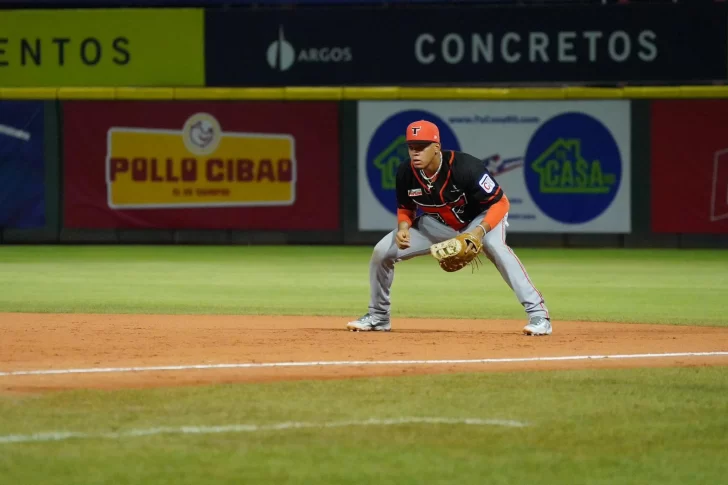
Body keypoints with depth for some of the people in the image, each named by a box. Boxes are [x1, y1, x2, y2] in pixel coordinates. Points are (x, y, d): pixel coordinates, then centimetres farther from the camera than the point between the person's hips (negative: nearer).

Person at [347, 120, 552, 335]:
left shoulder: (465, 167, -33)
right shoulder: (405, 173, -18)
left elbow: (500, 202, -27)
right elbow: (405, 208, 1)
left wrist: (480, 231, -44)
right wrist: (403, 227, -23)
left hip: (482, 217, -5)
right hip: (438, 225, 5)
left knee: (495, 246, -39)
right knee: (382, 251, -5)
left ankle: (537, 313, -38)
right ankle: (378, 316, 17)